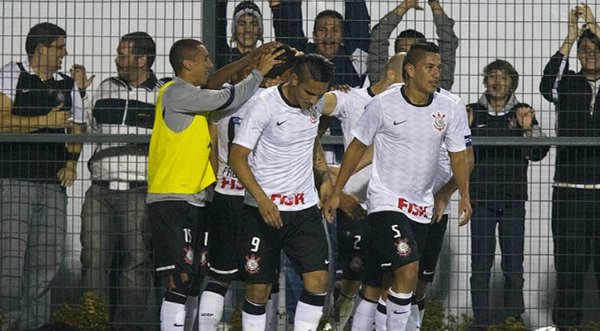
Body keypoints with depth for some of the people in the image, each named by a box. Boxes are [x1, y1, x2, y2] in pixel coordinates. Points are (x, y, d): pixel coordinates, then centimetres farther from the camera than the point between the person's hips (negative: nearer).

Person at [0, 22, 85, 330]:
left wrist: (71, 163, 3)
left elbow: (76, 129, 21)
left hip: (53, 183, 5)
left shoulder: (67, 85, 19)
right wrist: (45, 122, -11)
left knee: (48, 257, 0)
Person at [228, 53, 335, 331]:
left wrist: (325, 176, 14)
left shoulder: (313, 105, 4)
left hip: (306, 207, 5)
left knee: (318, 278, -7)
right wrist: (262, 199, -25)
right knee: (258, 287, -1)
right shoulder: (264, 105, -16)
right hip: (265, 210, -5)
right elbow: (237, 157, -16)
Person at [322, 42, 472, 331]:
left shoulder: (451, 107, -2)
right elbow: (357, 146, 1)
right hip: (385, 201, -4)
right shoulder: (384, 104, -10)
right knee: (408, 270, -20)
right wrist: (336, 193, 4)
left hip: (421, 207, 4)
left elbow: (458, 155, 8)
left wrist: (464, 196, -7)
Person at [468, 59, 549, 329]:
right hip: (481, 198, 0)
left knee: (514, 264, 0)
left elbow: (538, 154, 2)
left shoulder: (523, 113, 7)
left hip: (513, 199, 0)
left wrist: (527, 129, -14)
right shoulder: (473, 113, 7)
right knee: (481, 263, -1)